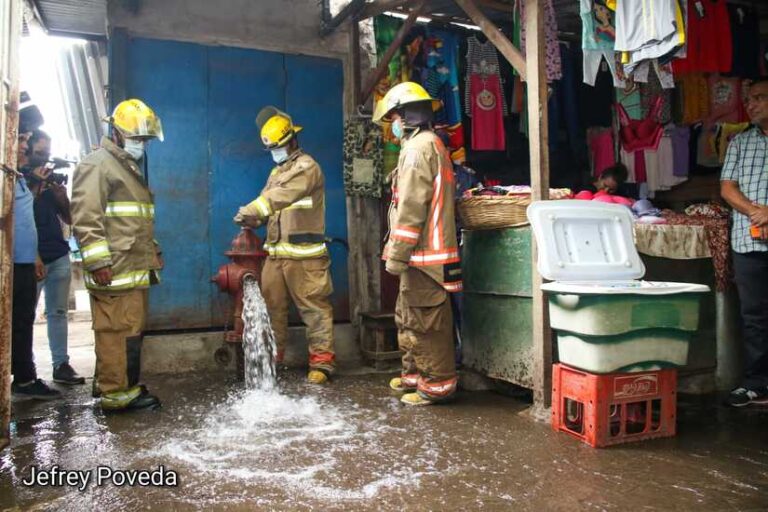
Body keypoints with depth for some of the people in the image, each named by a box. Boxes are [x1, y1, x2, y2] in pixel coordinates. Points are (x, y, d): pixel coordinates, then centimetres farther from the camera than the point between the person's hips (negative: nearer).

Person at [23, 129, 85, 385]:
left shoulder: (51, 178, 15)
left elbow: (69, 218, 13)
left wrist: (62, 194, -3)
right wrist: (36, 186, -13)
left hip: (59, 256, 5)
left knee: (58, 312, 5)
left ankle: (61, 364, 8)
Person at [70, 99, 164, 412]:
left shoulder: (132, 168, 25)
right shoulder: (97, 165, -6)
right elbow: (85, 216, -16)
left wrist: (153, 251, 29)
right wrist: (98, 261, -21)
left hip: (136, 269, 10)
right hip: (115, 272, -10)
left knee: (132, 329, 13)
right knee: (119, 332, -7)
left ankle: (108, 383, 25)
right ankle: (118, 393, 1)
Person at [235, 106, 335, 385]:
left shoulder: (306, 167, -7)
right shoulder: (277, 172, 21)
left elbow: (284, 195, -23)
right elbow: (268, 202, 15)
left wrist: (253, 208, -30)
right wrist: (252, 219, -7)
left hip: (303, 254, -8)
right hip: (275, 253, 8)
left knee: (314, 308, -3)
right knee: (271, 306, 12)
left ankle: (321, 361, 4)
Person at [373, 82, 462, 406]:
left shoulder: (417, 147, -11)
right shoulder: (432, 144, 21)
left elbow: (411, 206, -19)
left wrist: (396, 253, -18)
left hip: (422, 253, -11)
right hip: (428, 251, 11)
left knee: (424, 320, -5)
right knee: (408, 317, 18)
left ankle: (437, 384, 4)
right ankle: (415, 374, 29)